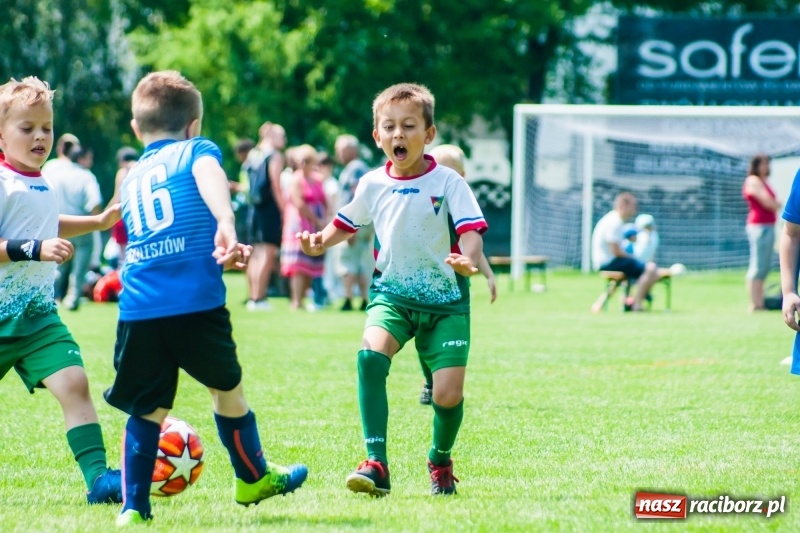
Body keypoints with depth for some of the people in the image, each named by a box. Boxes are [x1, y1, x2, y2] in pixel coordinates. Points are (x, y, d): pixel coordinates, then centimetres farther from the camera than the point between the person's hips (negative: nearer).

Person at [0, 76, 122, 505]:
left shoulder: (42, 186, 10)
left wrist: (99, 222, 27)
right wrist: (36, 249, -31)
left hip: (38, 315, 6)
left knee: (74, 382, -12)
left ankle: (99, 477, -18)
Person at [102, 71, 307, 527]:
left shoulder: (130, 179, 24)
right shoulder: (197, 149, 9)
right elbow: (209, 176, -16)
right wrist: (226, 224, -33)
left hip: (138, 309, 4)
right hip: (197, 302, -4)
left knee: (147, 408, 11)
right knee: (227, 386, 17)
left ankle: (134, 505, 4)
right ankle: (253, 477, 33)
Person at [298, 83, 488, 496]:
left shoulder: (448, 183, -9)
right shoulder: (373, 185, 2)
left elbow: (470, 230, -18)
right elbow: (348, 223, 18)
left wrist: (469, 260, -40)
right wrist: (320, 242, -2)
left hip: (445, 300, -2)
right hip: (393, 294, 2)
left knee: (448, 394, -10)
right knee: (371, 352, -29)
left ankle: (441, 461, 25)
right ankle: (376, 463, -28)